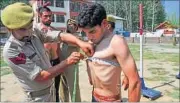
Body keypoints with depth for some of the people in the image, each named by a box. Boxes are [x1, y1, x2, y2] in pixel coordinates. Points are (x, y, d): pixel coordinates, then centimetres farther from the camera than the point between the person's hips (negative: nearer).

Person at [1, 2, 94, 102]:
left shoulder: (34, 31, -9)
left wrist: (80, 42, -36)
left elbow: (60, 35, -18)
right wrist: (67, 62, -32)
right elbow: (40, 76, -28)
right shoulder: (10, 51, -26)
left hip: (50, 87, 6)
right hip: (39, 96, -6)